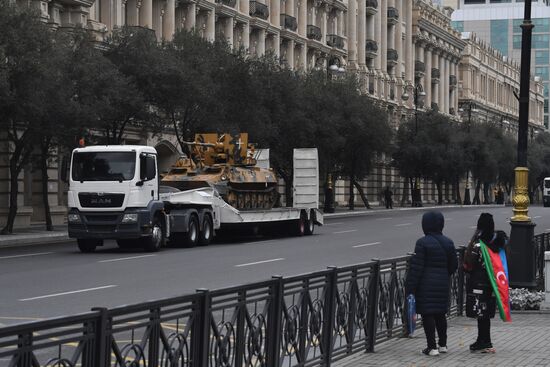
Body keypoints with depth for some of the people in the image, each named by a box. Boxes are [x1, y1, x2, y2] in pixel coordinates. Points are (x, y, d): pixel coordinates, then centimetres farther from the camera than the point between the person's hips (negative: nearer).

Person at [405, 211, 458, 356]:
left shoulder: (423, 243, -12)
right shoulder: (448, 242, 7)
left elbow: (416, 267, -14)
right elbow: (454, 265, 13)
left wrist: (410, 288, -11)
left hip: (426, 285, -6)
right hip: (442, 284, 6)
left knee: (427, 314, -2)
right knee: (440, 314, 16)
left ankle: (432, 347, -3)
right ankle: (443, 345, 23)